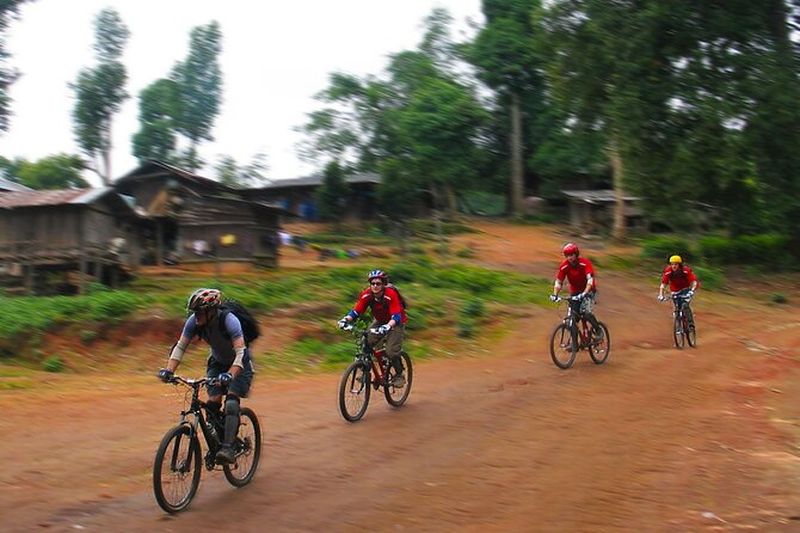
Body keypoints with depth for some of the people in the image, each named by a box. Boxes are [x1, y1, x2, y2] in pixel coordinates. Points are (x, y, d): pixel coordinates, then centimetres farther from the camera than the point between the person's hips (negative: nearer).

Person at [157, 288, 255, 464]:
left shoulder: (229, 320, -34)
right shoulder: (194, 322, -20)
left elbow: (240, 352, -41)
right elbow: (180, 347, -17)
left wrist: (230, 375, -56)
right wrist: (169, 370, -32)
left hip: (239, 365, -5)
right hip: (217, 363, 5)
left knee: (231, 403, -23)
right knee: (213, 403, -10)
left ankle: (228, 448, -24)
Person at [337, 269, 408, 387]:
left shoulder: (391, 294, -32)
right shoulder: (366, 295, -19)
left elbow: (396, 316, -37)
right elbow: (356, 311, -18)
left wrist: (387, 326, -57)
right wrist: (345, 319, -37)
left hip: (395, 323, -5)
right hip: (379, 321, 5)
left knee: (391, 352, -19)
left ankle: (399, 375, 7)